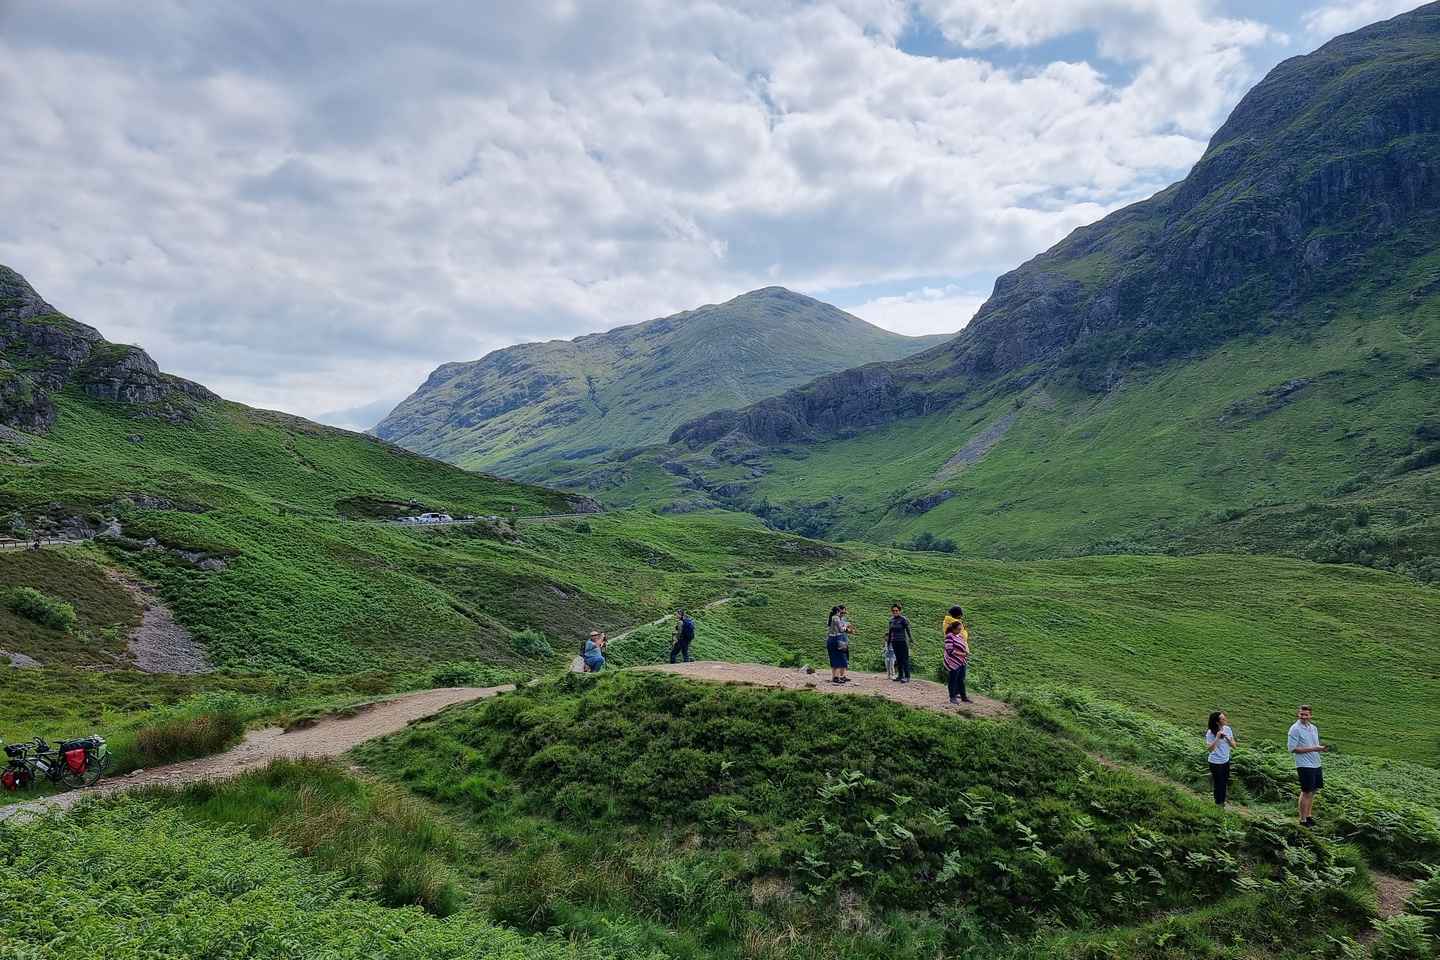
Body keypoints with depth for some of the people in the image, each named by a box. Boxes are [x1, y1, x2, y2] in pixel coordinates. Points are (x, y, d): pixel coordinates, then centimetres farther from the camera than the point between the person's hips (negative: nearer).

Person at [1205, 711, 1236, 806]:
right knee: (1219, 784, 9)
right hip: (1216, 763, -5)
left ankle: (1223, 802, 39)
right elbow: (1209, 749, -26)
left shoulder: (1228, 729, -6)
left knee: (1225, 783, 18)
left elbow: (1234, 746, -2)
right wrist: (1217, 738, -34)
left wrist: (1227, 738, -22)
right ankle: (1218, 803, 30)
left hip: (1226, 761, 5)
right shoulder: (1210, 733, -21)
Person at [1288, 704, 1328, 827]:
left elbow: (1316, 745, 20)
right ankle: (1303, 820, 9)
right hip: (1304, 765, -8)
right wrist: (1312, 749, -21)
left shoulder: (1314, 728, 11)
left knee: (1314, 790, 16)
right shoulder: (1295, 729, -13)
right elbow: (1293, 748, -17)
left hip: (1316, 764, 8)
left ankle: (1309, 815, 31)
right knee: (1306, 792, -2)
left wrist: (1322, 748, -4)